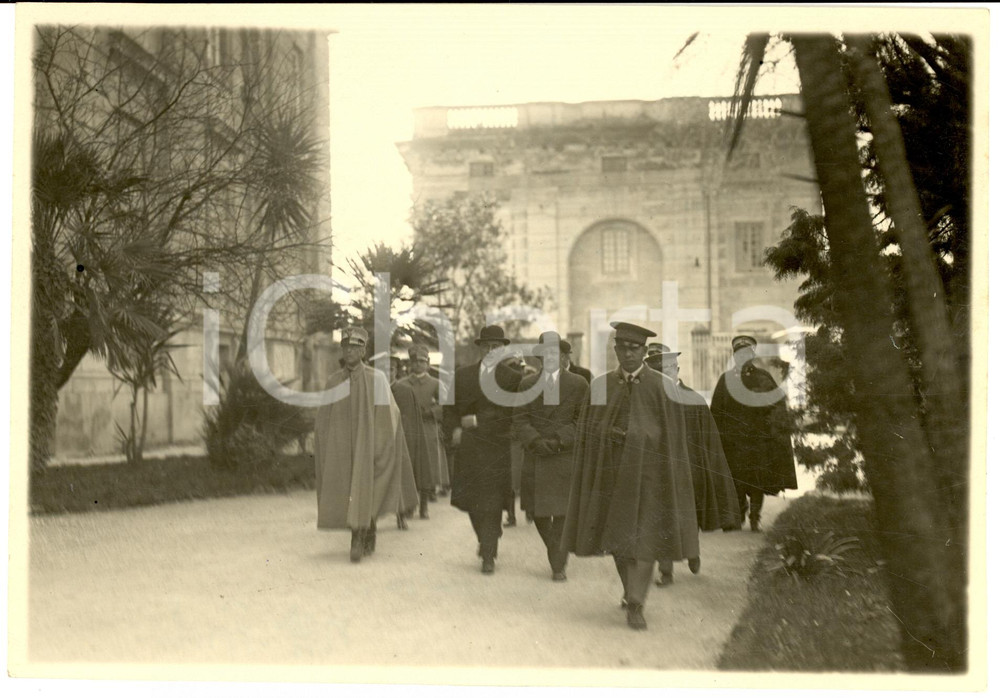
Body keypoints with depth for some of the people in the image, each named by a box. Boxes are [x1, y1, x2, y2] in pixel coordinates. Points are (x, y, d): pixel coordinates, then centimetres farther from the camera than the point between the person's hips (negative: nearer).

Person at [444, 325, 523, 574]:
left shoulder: (512, 378, 1)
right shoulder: (462, 375, 12)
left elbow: (510, 413, -8)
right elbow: (450, 408, 15)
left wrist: (478, 421, -12)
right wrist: (454, 429, -3)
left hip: (497, 449, -3)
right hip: (467, 448, 3)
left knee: (492, 503, -5)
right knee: (468, 499, 5)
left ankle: (488, 555, 5)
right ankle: (488, 537, 32)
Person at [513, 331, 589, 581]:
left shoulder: (578, 384, 4)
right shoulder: (527, 383, 9)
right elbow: (520, 419, 4)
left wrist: (560, 440, -12)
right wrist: (536, 441, -13)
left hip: (566, 455, -2)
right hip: (536, 457, 2)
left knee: (562, 511, -5)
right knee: (538, 510, 4)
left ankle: (558, 565, 6)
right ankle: (556, 553, 28)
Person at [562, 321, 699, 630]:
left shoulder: (662, 387, -2)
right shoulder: (600, 385, 5)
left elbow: (673, 434, -2)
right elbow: (590, 430, 6)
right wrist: (609, 433, -9)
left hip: (648, 469, -3)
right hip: (612, 469, 3)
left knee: (644, 535, -8)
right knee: (618, 534, 11)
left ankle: (635, 606, -7)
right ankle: (632, 592, 31)